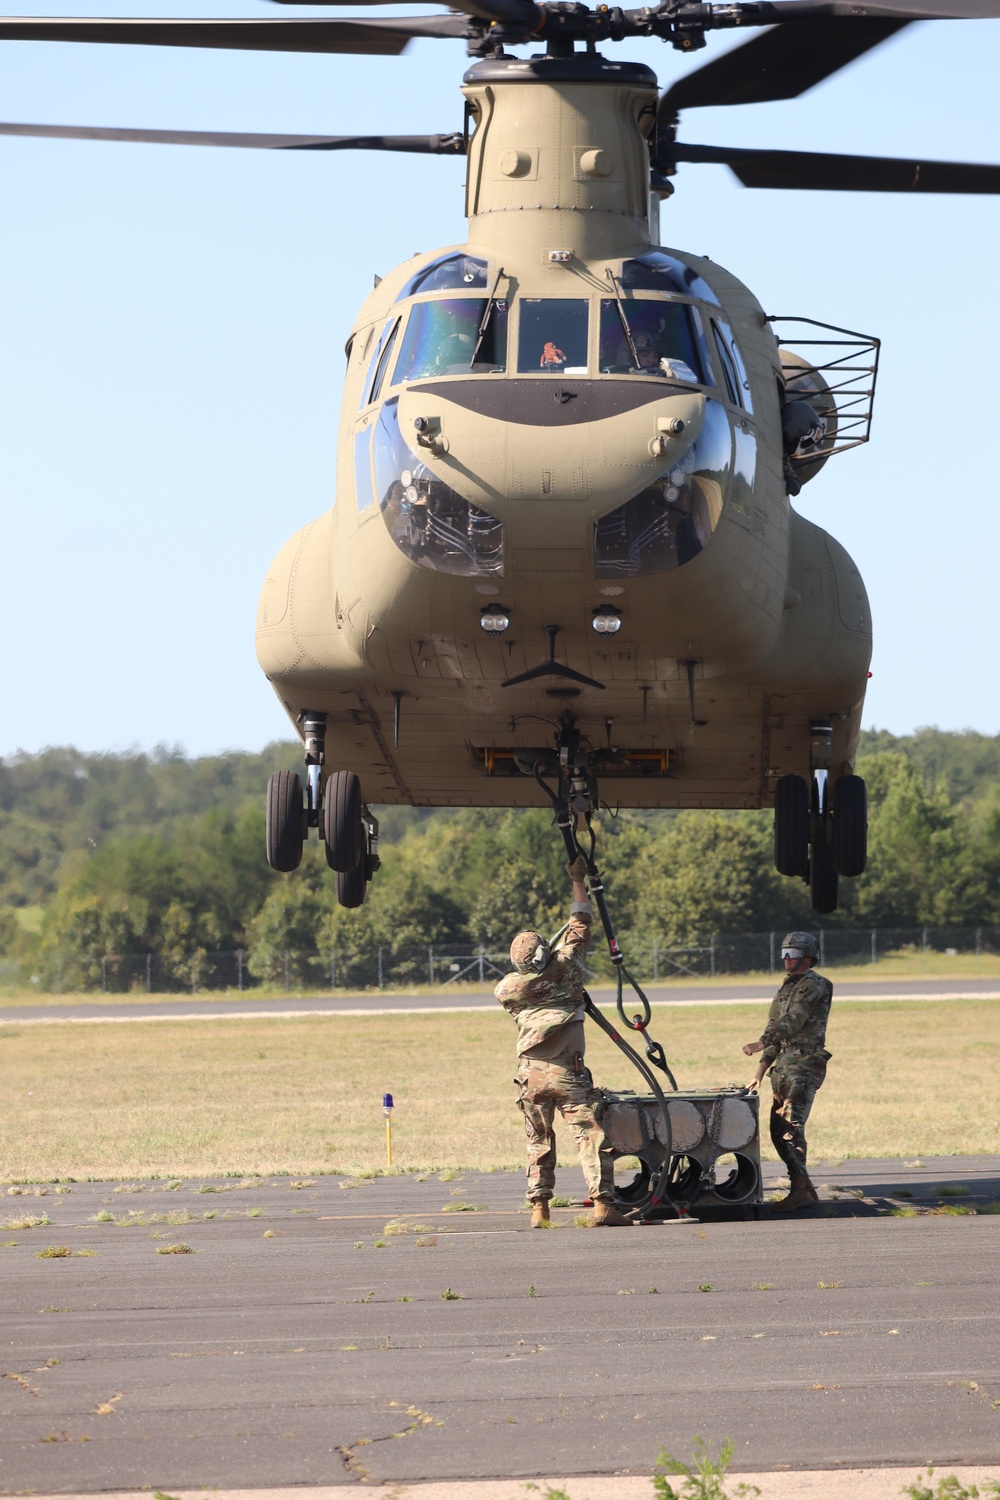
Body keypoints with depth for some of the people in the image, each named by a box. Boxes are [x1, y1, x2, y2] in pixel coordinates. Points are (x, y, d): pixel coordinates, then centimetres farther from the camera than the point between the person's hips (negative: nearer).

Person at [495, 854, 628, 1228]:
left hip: (530, 1072, 3)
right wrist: (578, 881, 20)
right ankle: (603, 1202, -14)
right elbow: (580, 926, 10)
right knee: (591, 1135, -5)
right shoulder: (564, 968, -2)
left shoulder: (507, 989, 4)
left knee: (538, 1142, 12)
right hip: (567, 1071, -3)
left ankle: (539, 1208, 7)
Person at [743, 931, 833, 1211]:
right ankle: (805, 1187, 14)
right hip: (784, 1066, 10)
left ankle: (799, 1190, -18)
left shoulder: (813, 986, -8)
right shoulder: (787, 988, 22)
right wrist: (761, 1071, 18)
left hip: (803, 1068, -10)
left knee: (791, 1128, -17)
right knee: (778, 1131, 8)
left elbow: (792, 1022, -22)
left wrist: (761, 1044, -33)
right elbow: (776, 1030, 24)